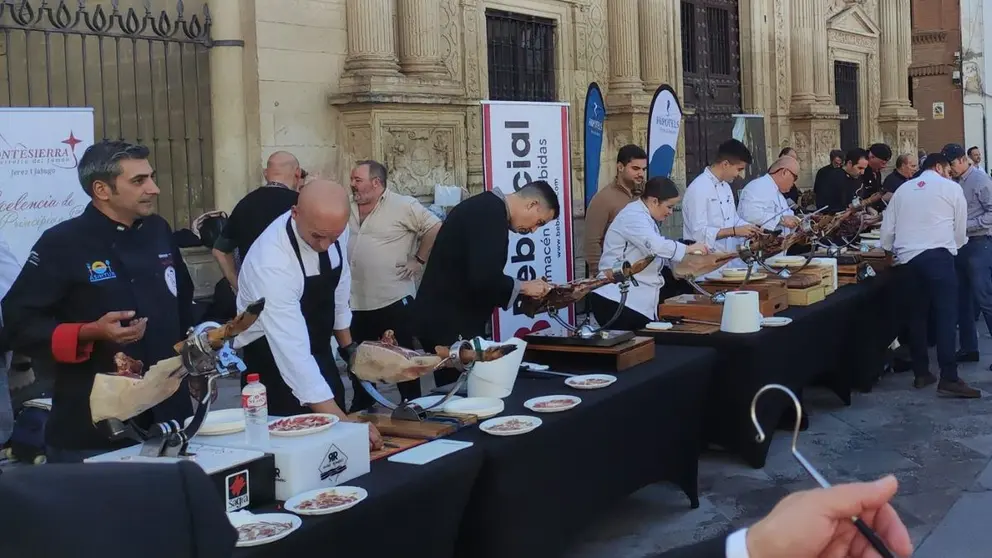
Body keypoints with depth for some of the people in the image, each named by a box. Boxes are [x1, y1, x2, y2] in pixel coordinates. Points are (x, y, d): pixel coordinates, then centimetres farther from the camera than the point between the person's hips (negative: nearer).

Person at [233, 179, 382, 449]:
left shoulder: (332, 229, -13)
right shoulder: (271, 262, -33)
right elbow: (292, 350, -38)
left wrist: (347, 346, 12)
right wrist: (339, 419, -42)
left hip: (320, 354, 6)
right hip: (275, 359, -6)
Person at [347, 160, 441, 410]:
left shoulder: (403, 206, -11)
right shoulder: (347, 208, 7)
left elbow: (435, 228, -13)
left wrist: (419, 260, -12)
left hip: (393, 299, -6)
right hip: (355, 301, 7)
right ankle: (361, 408, 32)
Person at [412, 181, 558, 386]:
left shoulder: (486, 207, 14)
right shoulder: (491, 213, -18)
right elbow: (483, 278, -27)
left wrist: (519, 287, 10)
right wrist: (523, 286, -12)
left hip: (444, 320, 10)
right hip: (450, 325, -10)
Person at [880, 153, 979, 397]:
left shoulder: (902, 190, 18)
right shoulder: (951, 187, 8)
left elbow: (887, 229, 13)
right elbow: (960, 229, 10)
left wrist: (893, 251, 27)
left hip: (907, 259, 5)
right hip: (938, 256, -5)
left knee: (916, 316, 12)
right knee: (946, 315, -6)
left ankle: (921, 374, 16)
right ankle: (949, 379, -12)